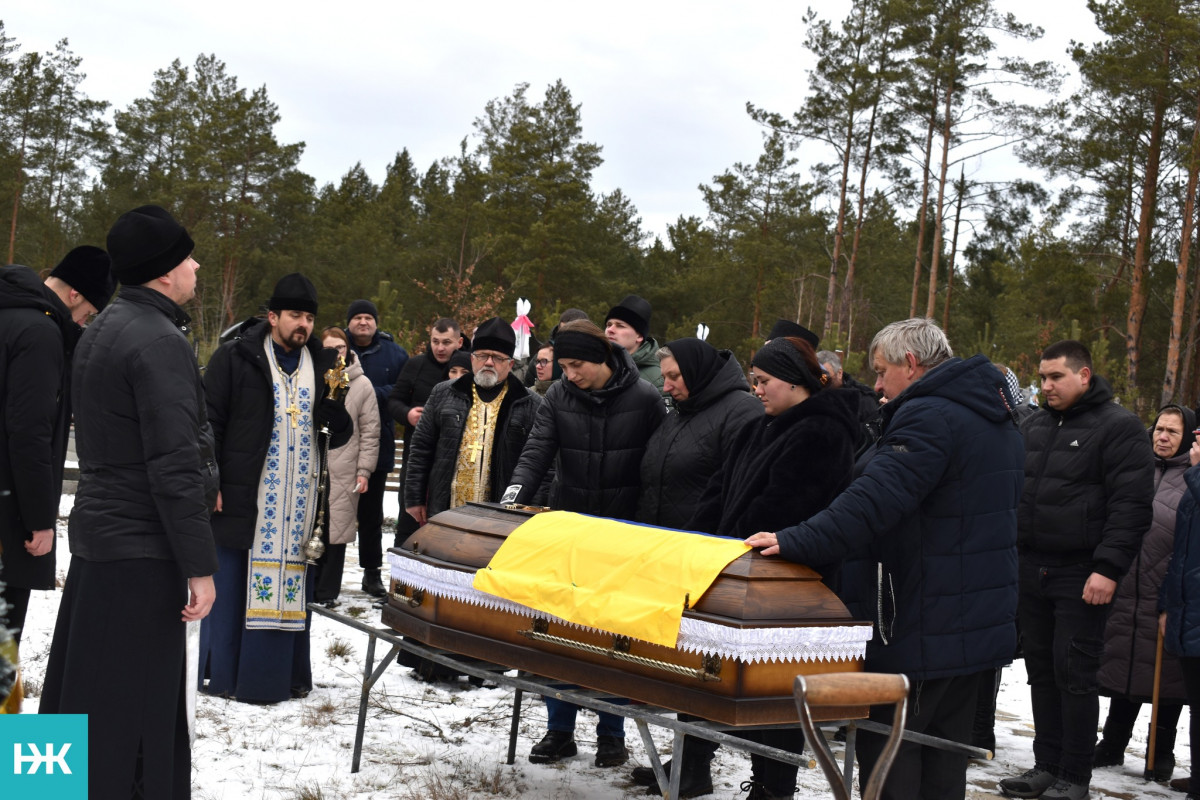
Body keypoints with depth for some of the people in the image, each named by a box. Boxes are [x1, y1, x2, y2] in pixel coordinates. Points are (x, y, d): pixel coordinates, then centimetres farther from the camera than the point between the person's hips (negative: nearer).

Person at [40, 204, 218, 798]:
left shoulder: (100, 330, 13)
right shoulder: (160, 342, -18)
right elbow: (174, 466, -22)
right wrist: (199, 566, -19)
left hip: (96, 533, 10)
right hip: (141, 549, -9)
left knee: (83, 692, 16)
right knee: (127, 706, -3)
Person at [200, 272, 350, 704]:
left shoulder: (322, 363, 12)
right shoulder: (236, 357, -1)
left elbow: (340, 431, 13)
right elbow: (209, 421, -3)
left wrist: (338, 400, -8)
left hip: (300, 500, 4)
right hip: (244, 495, -4)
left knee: (291, 580, 6)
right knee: (234, 582, 2)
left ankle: (282, 671, 15)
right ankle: (224, 672, 11)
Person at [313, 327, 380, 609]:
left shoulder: (362, 385, 4)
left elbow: (370, 432, 4)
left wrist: (364, 471, -2)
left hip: (343, 471, -1)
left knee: (336, 532, 1)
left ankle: (327, 592, 10)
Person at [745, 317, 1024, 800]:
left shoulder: (928, 417, -17)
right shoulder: (994, 419, 16)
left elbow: (874, 501, -29)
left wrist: (796, 542, -32)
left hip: (925, 629, -10)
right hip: (983, 624, 10)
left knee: (886, 752, -2)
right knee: (943, 755, 16)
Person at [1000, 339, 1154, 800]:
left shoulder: (1118, 427, -6)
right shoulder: (1034, 427, 15)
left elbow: (1131, 506, -12)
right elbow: (1012, 490, 23)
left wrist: (1108, 568, -19)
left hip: (1081, 576, -7)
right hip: (1032, 569, 7)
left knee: (1074, 674, -3)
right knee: (1041, 670, 11)